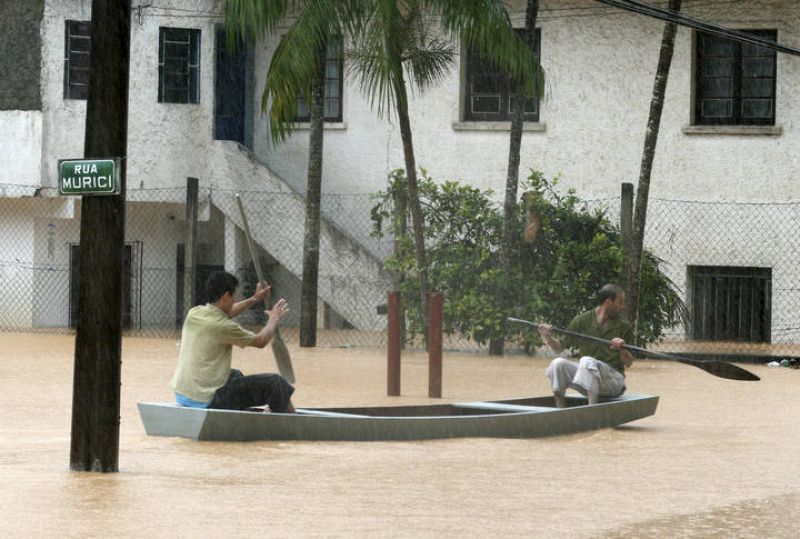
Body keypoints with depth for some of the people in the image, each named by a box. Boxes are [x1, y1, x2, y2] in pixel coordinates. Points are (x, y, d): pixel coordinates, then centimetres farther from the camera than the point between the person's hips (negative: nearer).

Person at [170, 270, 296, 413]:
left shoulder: (194, 314, 3)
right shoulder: (223, 327, -19)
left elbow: (224, 313, 26)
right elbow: (260, 341, -3)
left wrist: (254, 299, 32)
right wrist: (274, 318, 14)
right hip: (207, 400, -9)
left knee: (235, 374, 37)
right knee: (275, 383, -3)